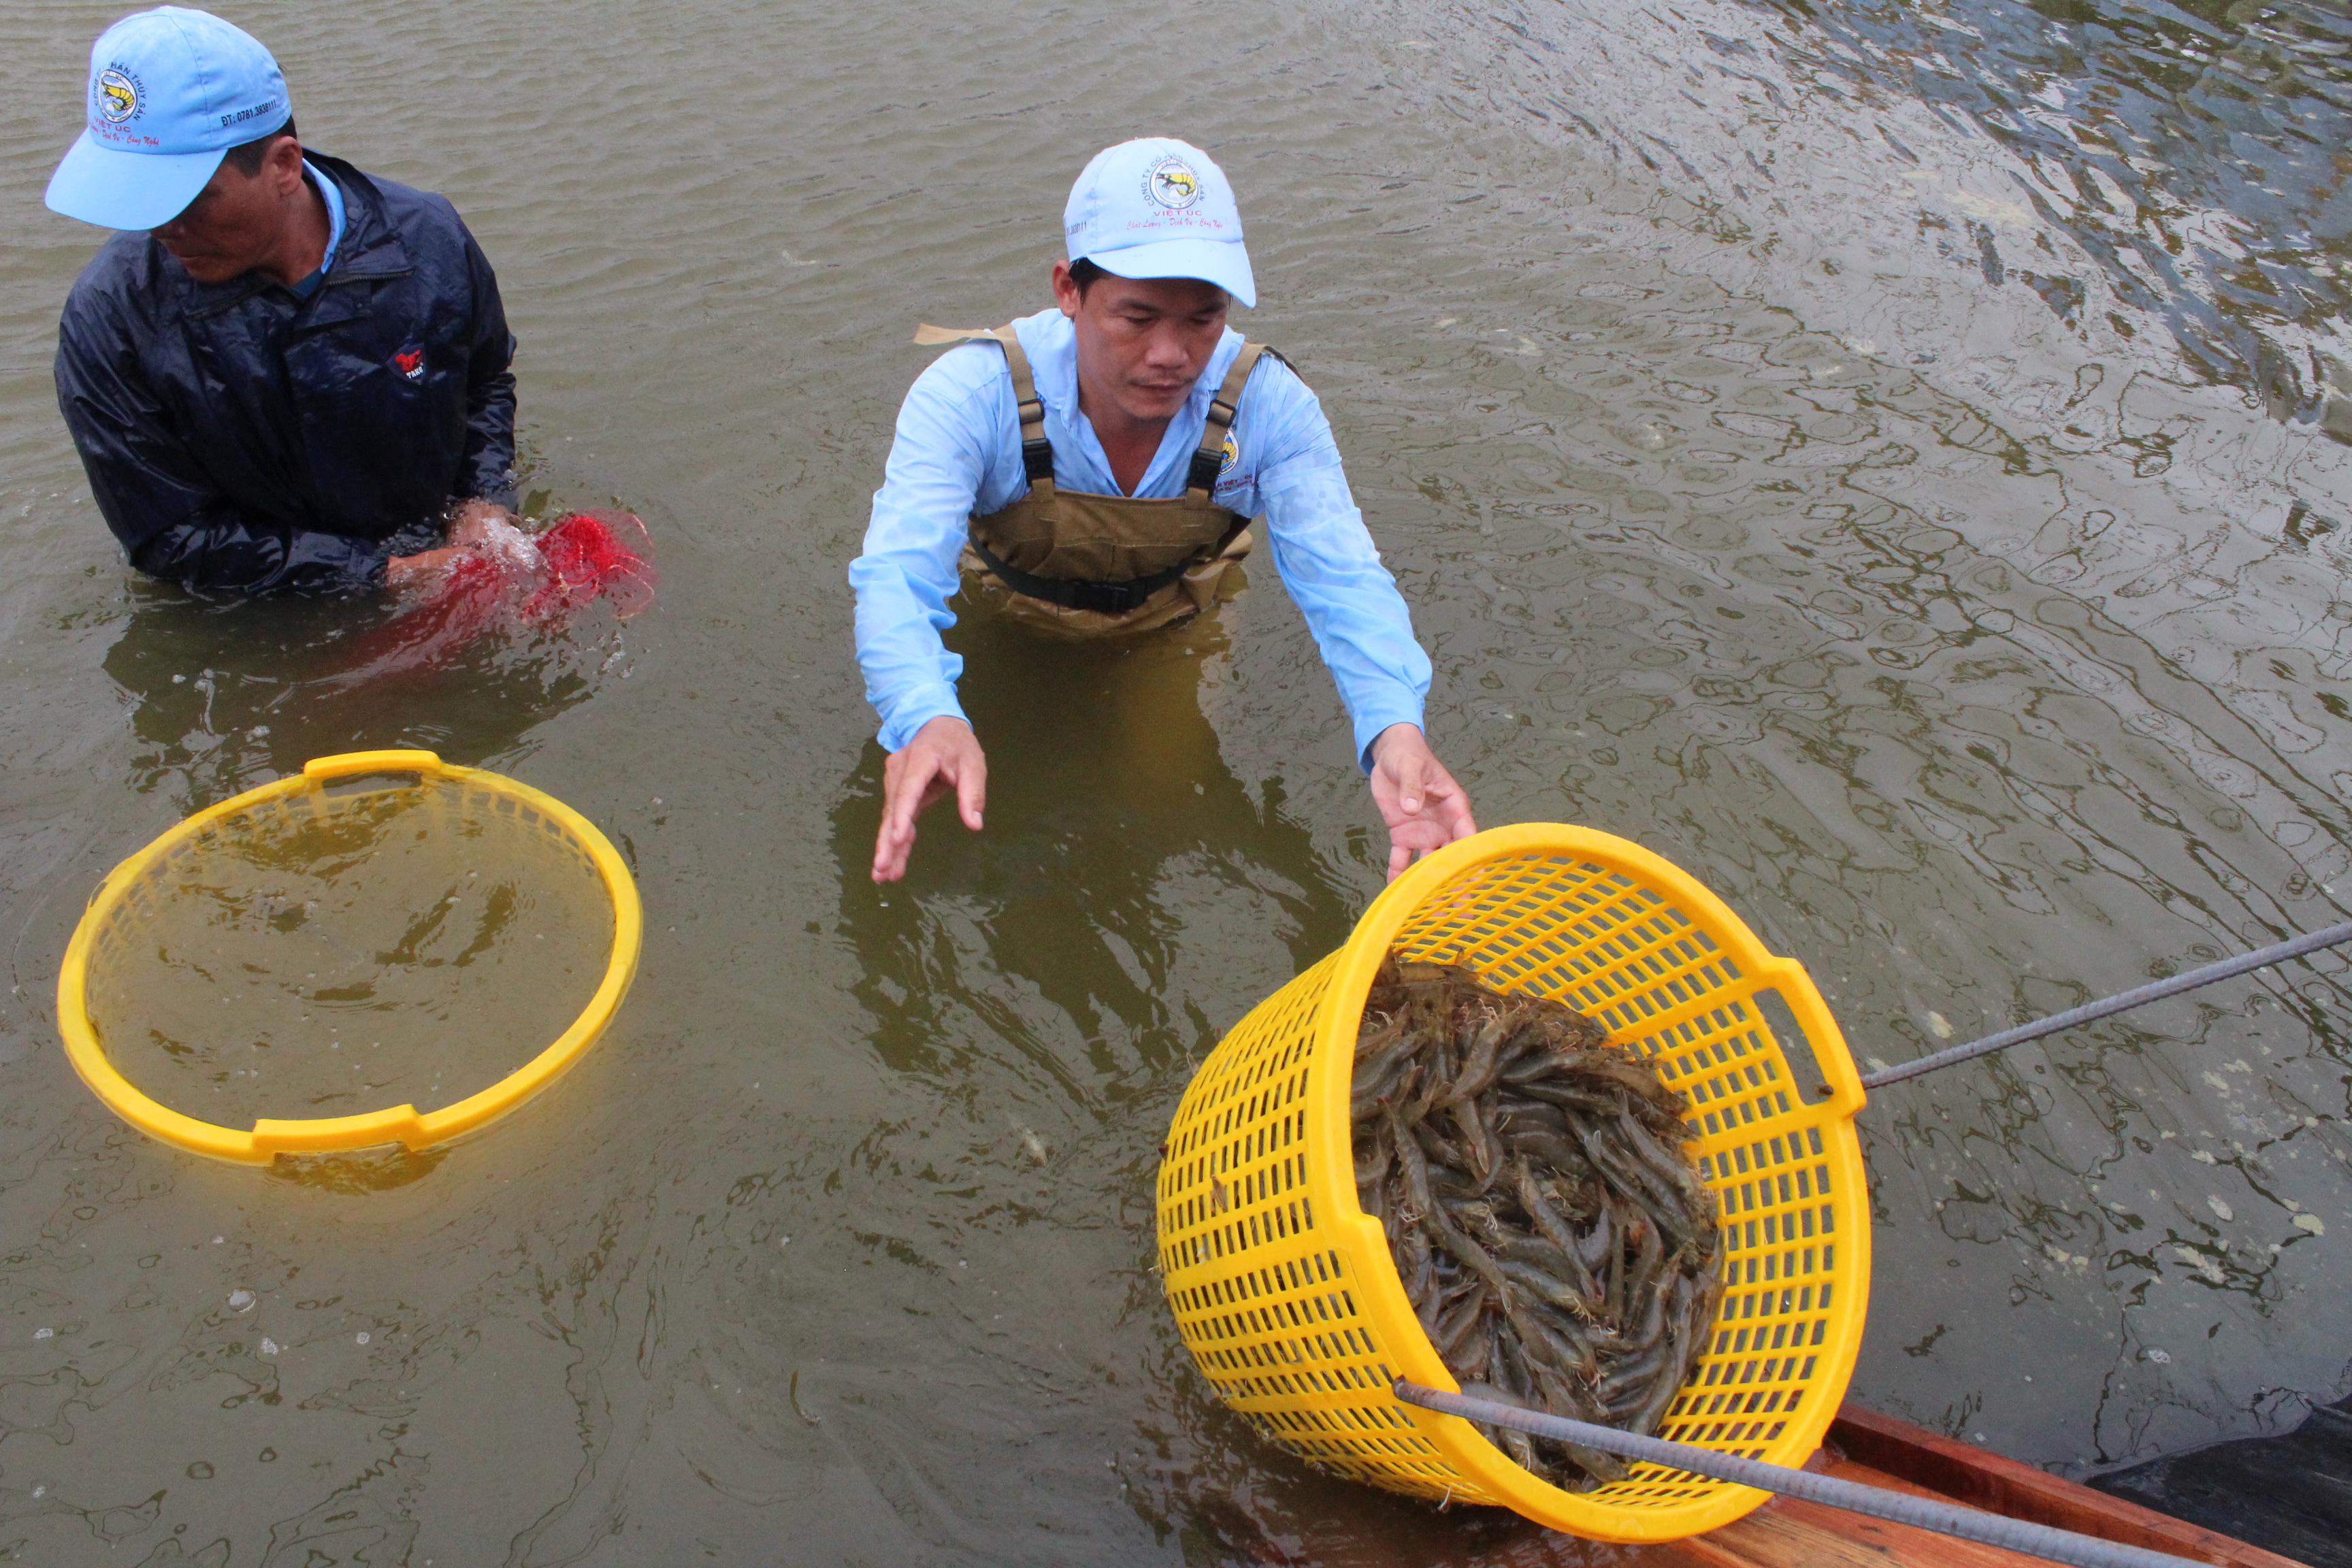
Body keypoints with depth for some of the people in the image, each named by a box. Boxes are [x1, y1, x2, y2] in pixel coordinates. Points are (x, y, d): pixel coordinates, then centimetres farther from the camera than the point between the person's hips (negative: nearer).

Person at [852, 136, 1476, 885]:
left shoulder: (1269, 404, -29)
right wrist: (927, 721, -67)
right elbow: (897, 578, -44)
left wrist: (1394, 727, -57)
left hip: (1179, 623, 2)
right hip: (1004, 621, -1)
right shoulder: (970, 394, -35)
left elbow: (1345, 580, -34)